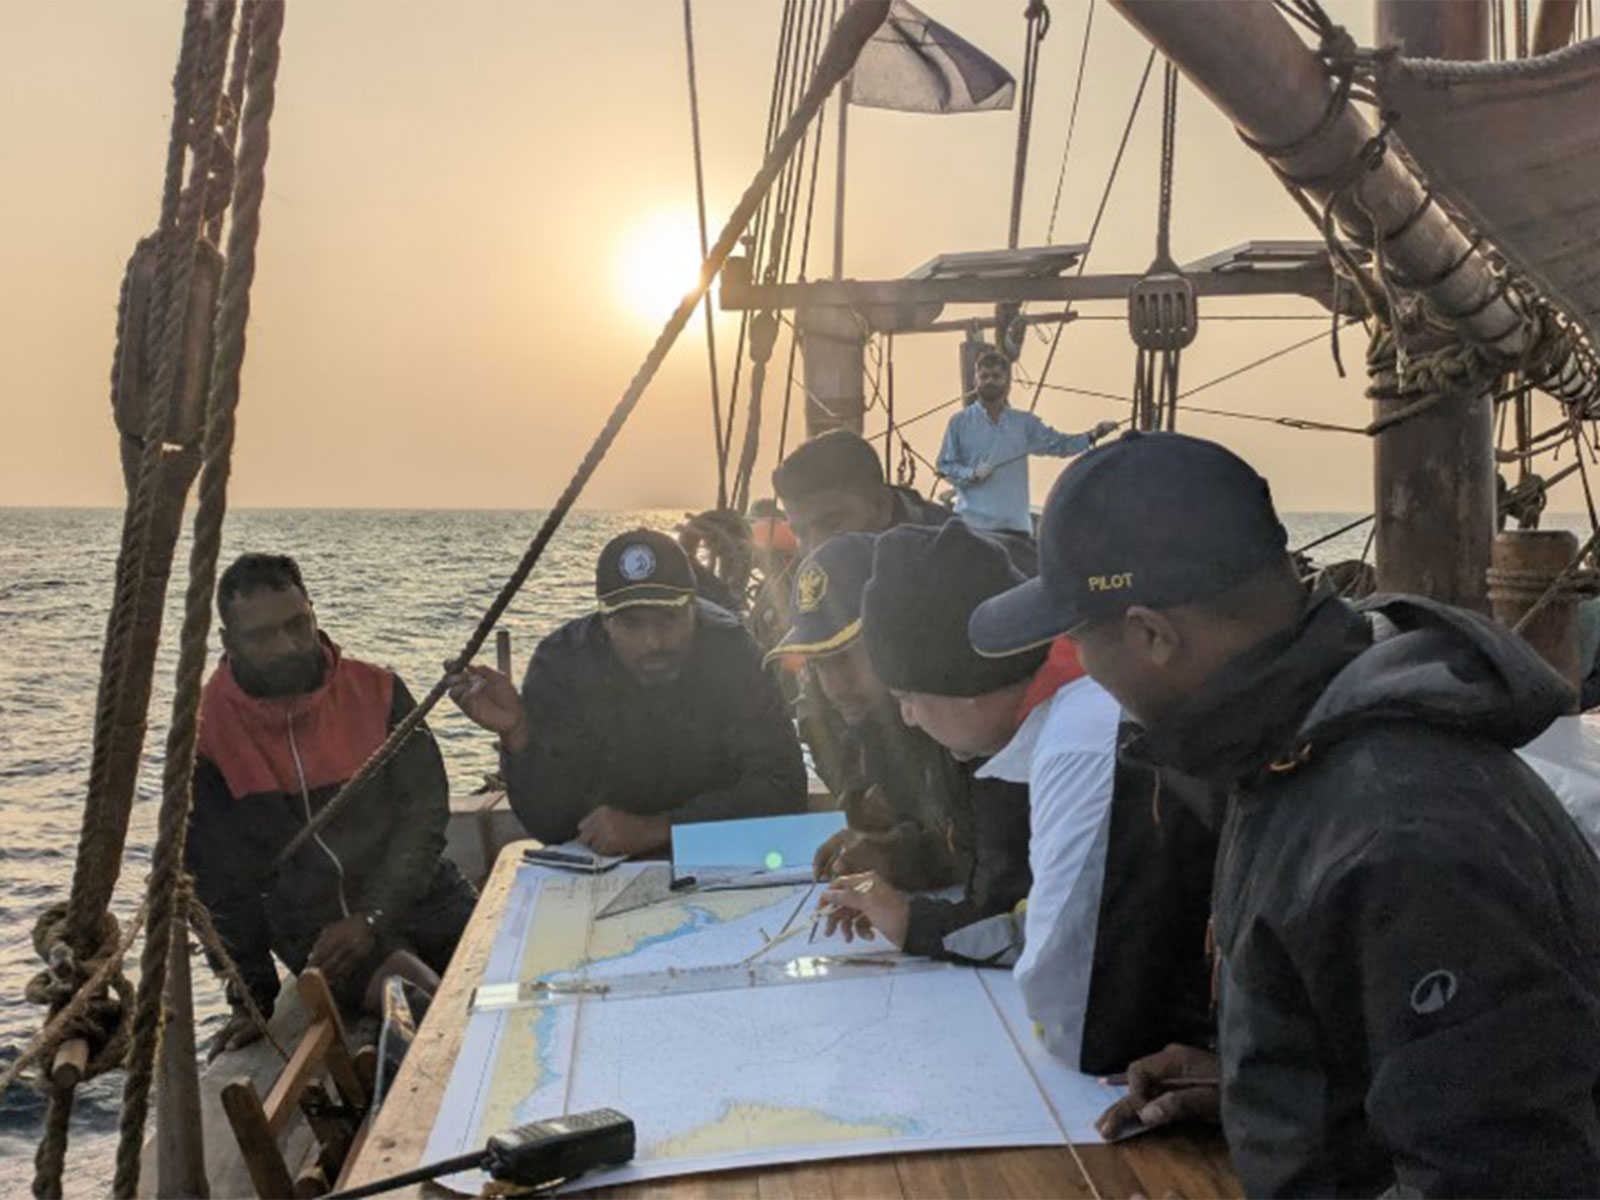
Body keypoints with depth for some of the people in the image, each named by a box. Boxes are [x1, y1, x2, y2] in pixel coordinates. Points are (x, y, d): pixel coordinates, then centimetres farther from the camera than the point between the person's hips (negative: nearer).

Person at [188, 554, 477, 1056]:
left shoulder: (377, 692, -3)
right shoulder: (206, 731, -5)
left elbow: (426, 815, -5)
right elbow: (217, 879, 1)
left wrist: (374, 916, -17)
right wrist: (253, 996, 1)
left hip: (417, 896, 2)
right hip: (315, 929, -2)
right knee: (425, 1001, -29)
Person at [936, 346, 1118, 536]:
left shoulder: (1024, 423, 12)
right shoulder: (960, 422, 4)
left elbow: (1057, 444, 9)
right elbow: (945, 465, 2)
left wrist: (1092, 437, -5)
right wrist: (972, 474, -16)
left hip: (1015, 522, 3)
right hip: (973, 521, -3)